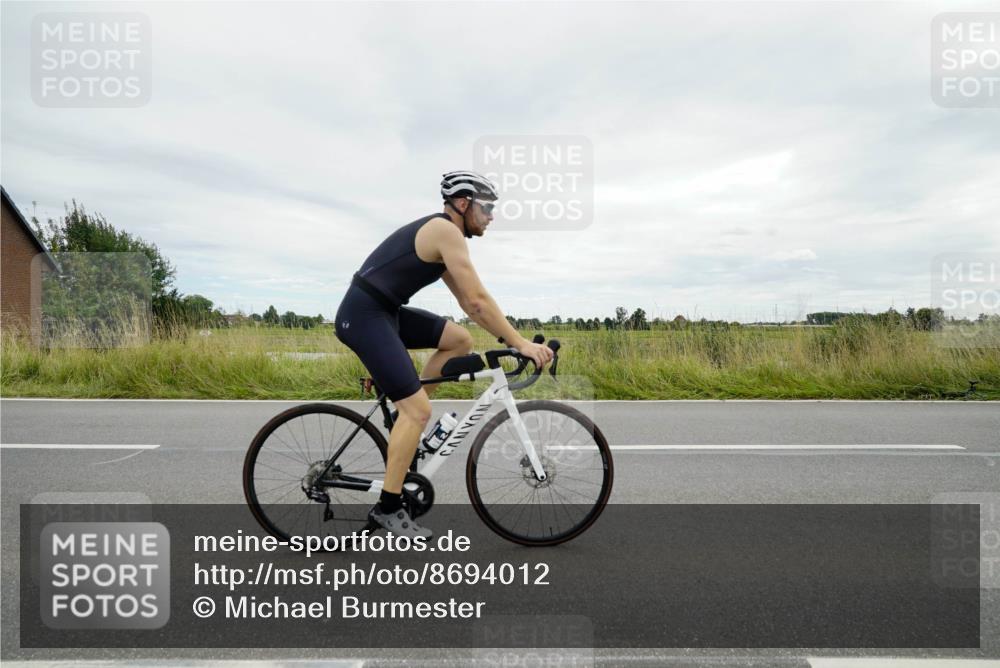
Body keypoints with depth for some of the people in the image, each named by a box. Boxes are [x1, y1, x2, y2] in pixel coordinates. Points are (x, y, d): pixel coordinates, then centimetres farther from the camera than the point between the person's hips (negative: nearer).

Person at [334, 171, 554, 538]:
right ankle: (388, 507, 2)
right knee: (419, 411, -11)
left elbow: (468, 303, 19)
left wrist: (513, 339, 16)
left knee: (460, 339, 9)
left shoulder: (441, 236, 17)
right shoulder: (446, 231, -12)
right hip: (363, 316, -10)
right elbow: (478, 299, -18)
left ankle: (407, 413, 16)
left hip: (385, 311, 10)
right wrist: (520, 343, -13)